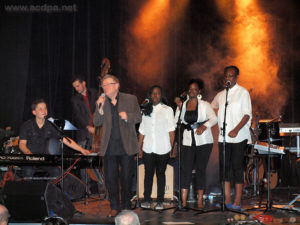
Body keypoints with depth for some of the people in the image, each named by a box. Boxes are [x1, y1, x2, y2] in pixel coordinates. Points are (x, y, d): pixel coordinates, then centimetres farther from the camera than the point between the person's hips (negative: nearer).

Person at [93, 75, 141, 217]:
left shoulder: (130, 99, 4)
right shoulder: (102, 102, 7)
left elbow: (138, 117, 4)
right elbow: (97, 123, 1)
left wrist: (127, 116, -16)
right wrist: (100, 108, -14)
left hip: (126, 146, -1)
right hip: (109, 146, 2)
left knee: (126, 177, 5)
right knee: (110, 178, 2)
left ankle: (126, 206, 20)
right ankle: (114, 207, 15)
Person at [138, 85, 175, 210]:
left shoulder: (167, 110, 5)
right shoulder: (146, 111, 13)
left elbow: (171, 130, 1)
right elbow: (142, 131, 13)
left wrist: (172, 147, -5)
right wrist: (139, 148, 7)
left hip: (162, 148, -2)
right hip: (148, 148, 2)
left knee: (161, 173, 3)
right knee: (148, 174, 2)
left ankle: (160, 201, 8)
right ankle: (146, 200, 9)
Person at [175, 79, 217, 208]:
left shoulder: (205, 105, 2)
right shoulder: (182, 105, 11)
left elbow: (214, 119, -11)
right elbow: (176, 121, 10)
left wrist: (204, 126, -28)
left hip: (204, 142, -2)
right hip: (188, 142, 2)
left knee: (200, 170, 2)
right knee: (185, 170, -6)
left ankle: (200, 201, 8)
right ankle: (183, 202, -6)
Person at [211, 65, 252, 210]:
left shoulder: (243, 93, 0)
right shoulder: (220, 95, 15)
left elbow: (247, 114, -7)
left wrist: (236, 129, -20)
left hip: (238, 136, -5)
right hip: (223, 136, 5)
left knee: (237, 166, -4)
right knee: (224, 166, 2)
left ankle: (237, 201, -1)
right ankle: (227, 200, 7)